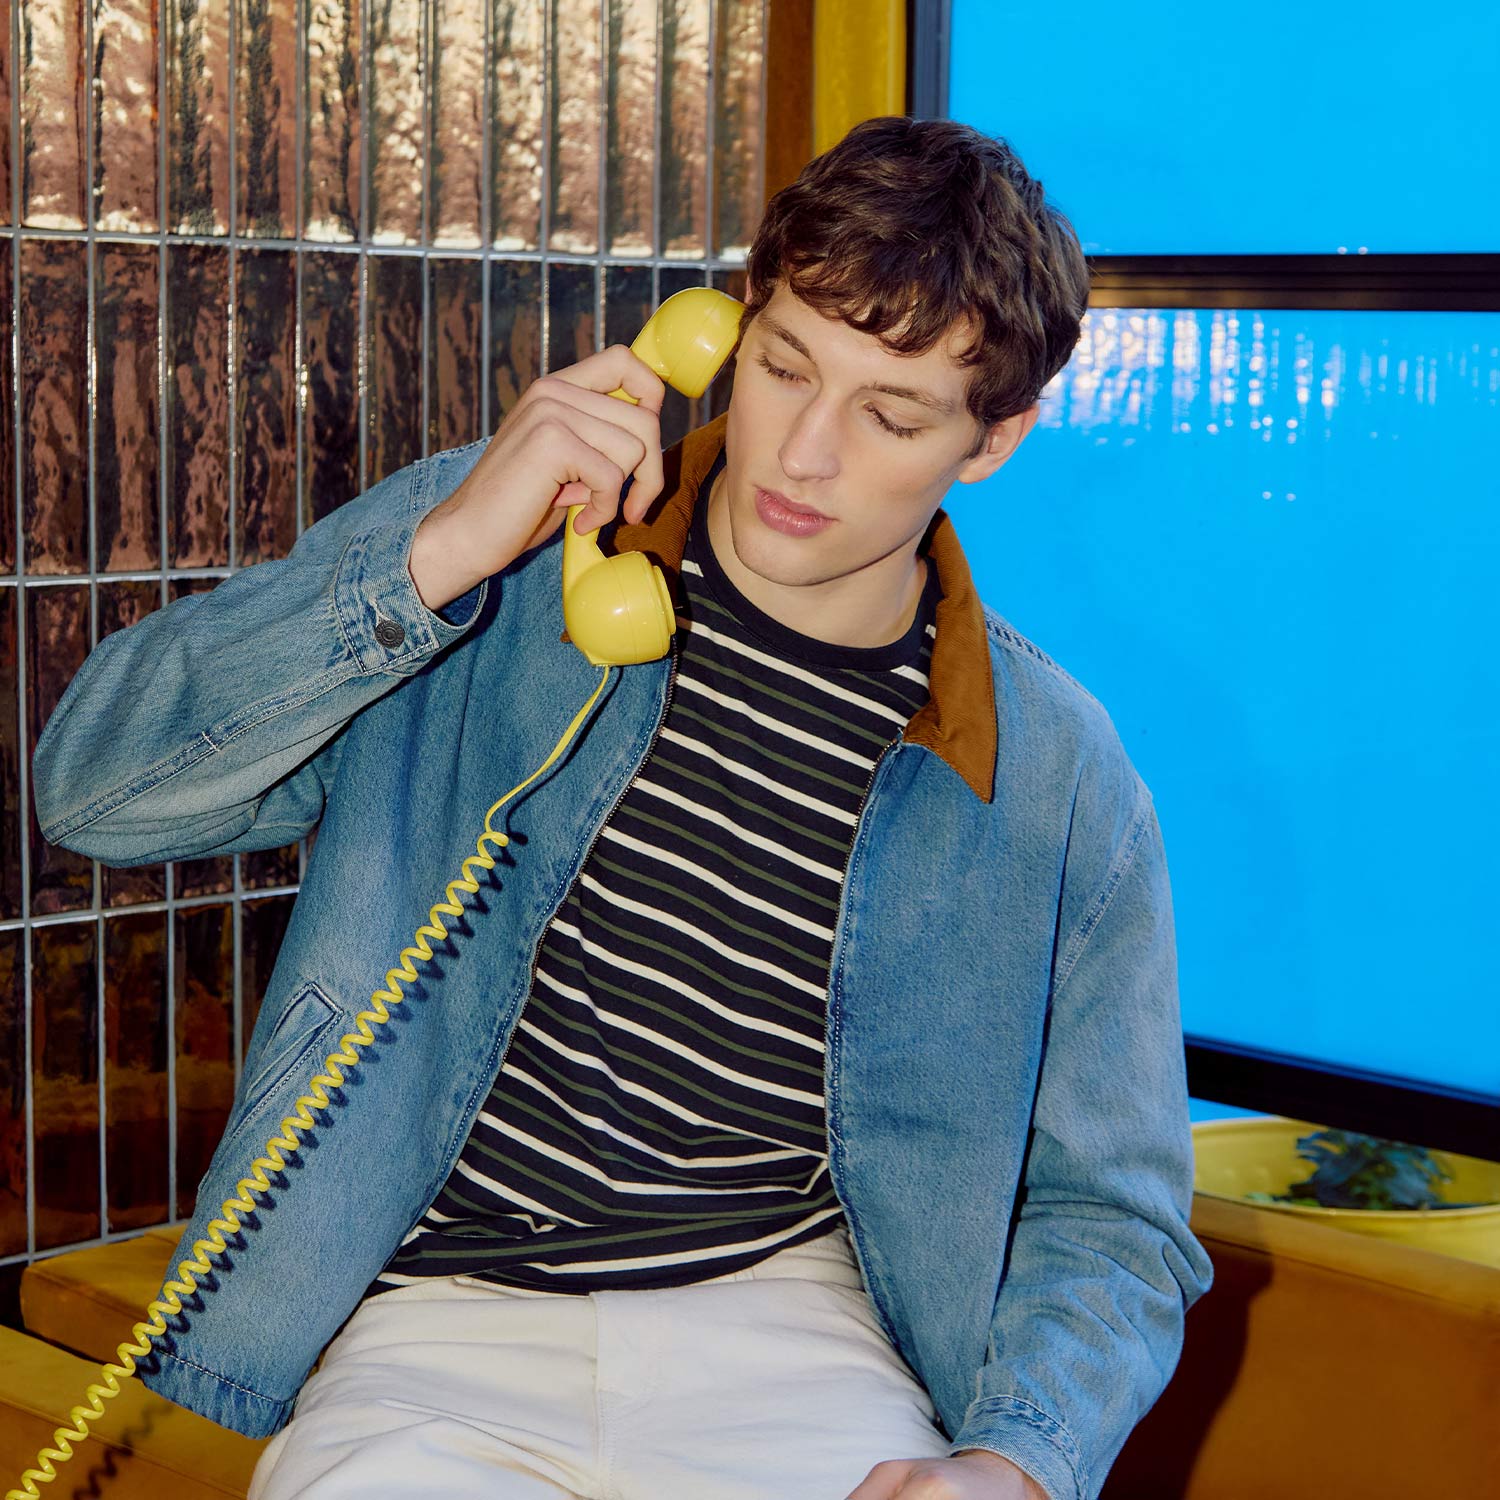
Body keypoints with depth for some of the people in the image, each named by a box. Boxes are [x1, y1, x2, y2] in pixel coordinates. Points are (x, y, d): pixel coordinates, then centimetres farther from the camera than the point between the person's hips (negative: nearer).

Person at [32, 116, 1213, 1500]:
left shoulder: (1057, 784, -1)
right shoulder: (502, 537, -1)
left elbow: (1109, 1219, 7)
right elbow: (96, 789, -8)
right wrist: (439, 557, -19)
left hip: (783, 1321, 2)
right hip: (446, 1320, -1)